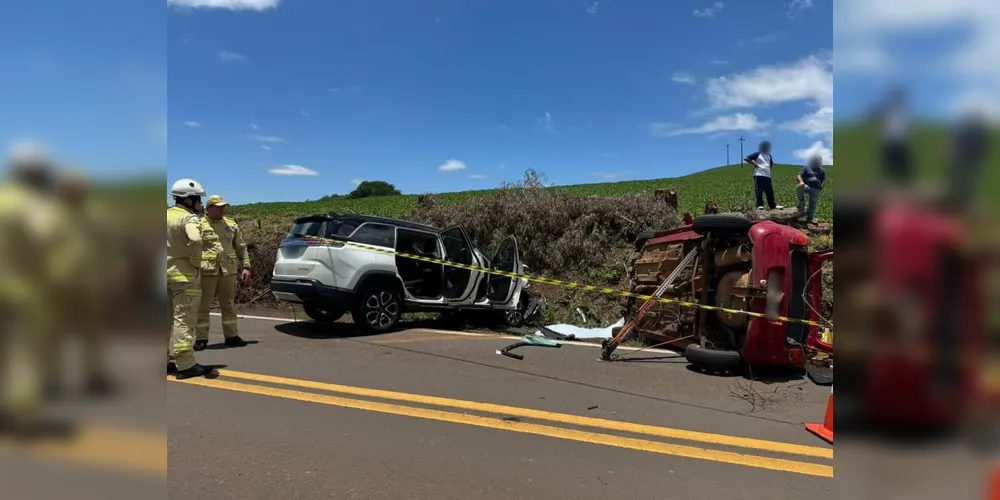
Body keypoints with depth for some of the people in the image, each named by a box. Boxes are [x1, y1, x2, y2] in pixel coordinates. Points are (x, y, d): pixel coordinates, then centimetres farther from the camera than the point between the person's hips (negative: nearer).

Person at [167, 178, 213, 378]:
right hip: (184, 275, -8)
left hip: (167, 273, 9)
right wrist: (195, 261, -19)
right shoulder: (188, 218, -14)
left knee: (168, 319, 17)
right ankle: (186, 365, -2)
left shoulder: (167, 215, 12)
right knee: (183, 320, -6)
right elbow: (195, 240, -34)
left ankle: (164, 360, 26)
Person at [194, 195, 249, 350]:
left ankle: (231, 336, 19)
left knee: (228, 305, 11)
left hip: (229, 271, 4)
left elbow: (241, 247, 14)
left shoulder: (231, 224, 12)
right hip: (207, 271, -4)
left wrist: (246, 266, 7)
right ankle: (201, 338, 11)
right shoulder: (200, 225, -1)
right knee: (203, 306, 3)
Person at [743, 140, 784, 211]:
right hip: (759, 175, -6)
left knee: (770, 191, 6)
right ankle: (760, 205, -4)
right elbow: (746, 158, -9)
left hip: (767, 176, 6)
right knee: (759, 191, -7)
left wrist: (769, 167, 17)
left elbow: (771, 164, 38)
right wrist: (754, 164, -9)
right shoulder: (757, 154, 1)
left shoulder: (769, 155, 21)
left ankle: (773, 205, 10)